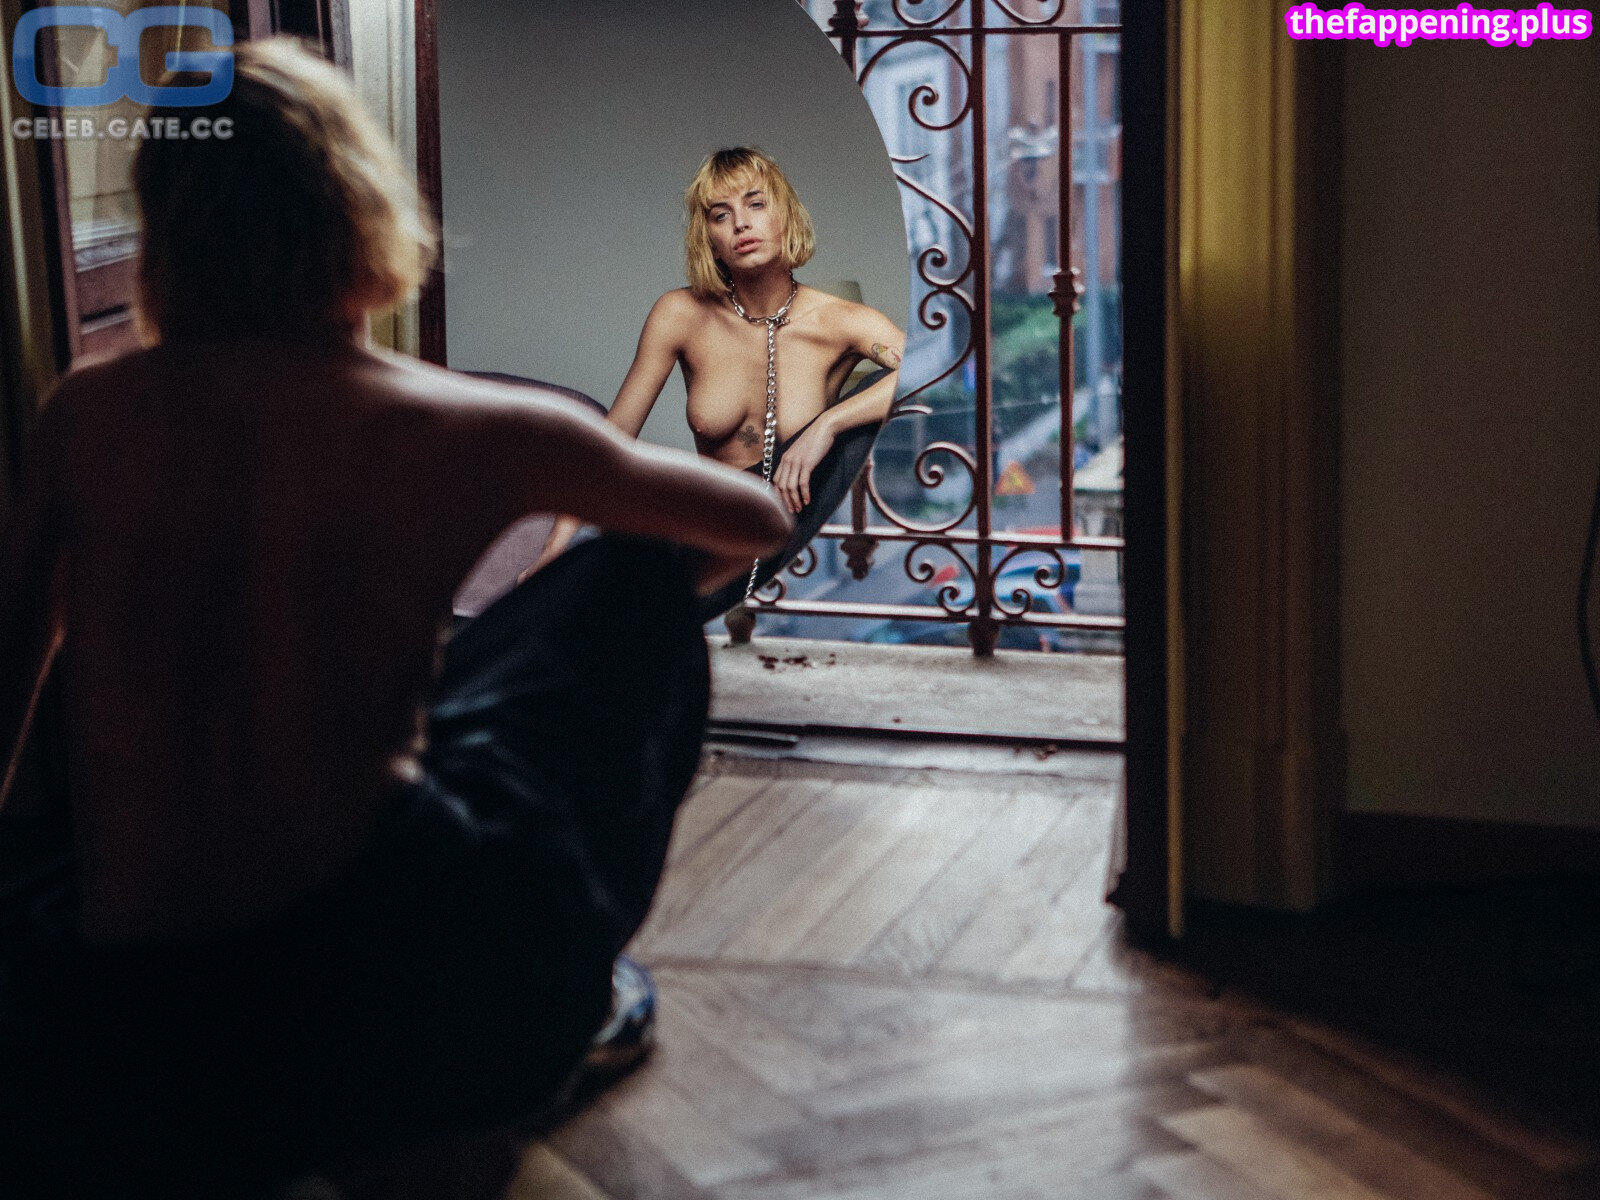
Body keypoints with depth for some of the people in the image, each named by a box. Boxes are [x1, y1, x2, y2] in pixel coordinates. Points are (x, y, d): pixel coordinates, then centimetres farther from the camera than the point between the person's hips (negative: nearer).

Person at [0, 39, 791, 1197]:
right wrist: (621, 607, 41)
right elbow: (756, 520, 17)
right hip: (441, 1010, -1)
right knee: (635, 587, 22)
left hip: (124, 1070, 2)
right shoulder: (466, 428, -1)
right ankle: (578, 977, 31)